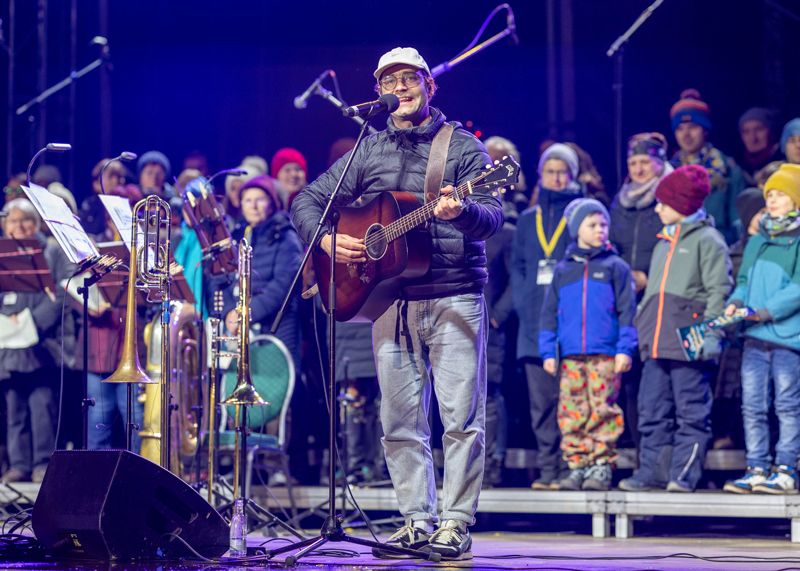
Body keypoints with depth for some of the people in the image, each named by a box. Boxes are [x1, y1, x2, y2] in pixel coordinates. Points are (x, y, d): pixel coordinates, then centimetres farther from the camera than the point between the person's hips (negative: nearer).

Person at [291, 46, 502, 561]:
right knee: (400, 422, 5)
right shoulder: (367, 152, 13)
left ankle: (456, 523, -1)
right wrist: (326, 240, -3)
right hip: (391, 300, 4)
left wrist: (460, 212, -31)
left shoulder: (463, 147, 3)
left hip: (455, 299, -4)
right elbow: (307, 201, 16)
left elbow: (492, 218, -9)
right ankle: (418, 520, 13)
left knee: (462, 417, -6)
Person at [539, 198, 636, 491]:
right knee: (571, 413, 0)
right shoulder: (563, 270, 15)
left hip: (605, 355, -3)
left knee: (602, 411, -7)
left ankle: (601, 466, -3)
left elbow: (627, 310, 3)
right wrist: (548, 351, 8)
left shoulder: (615, 267, 7)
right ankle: (577, 465, 6)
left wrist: (625, 349, -5)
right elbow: (550, 312, 16)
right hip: (570, 356, 3)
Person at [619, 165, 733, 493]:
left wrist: (711, 334, -17)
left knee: (692, 413, -4)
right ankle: (653, 470, 11)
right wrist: (642, 328, 22)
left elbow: (719, 291, -9)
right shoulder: (663, 244, 23)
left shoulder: (707, 241, -3)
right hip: (657, 346, 8)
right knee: (653, 412, 7)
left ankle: (684, 474, -4)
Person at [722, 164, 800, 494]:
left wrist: (763, 312, -18)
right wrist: (736, 303, -1)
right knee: (753, 405, 5)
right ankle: (757, 469, 11)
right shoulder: (757, 241, 18)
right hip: (755, 337, 6)